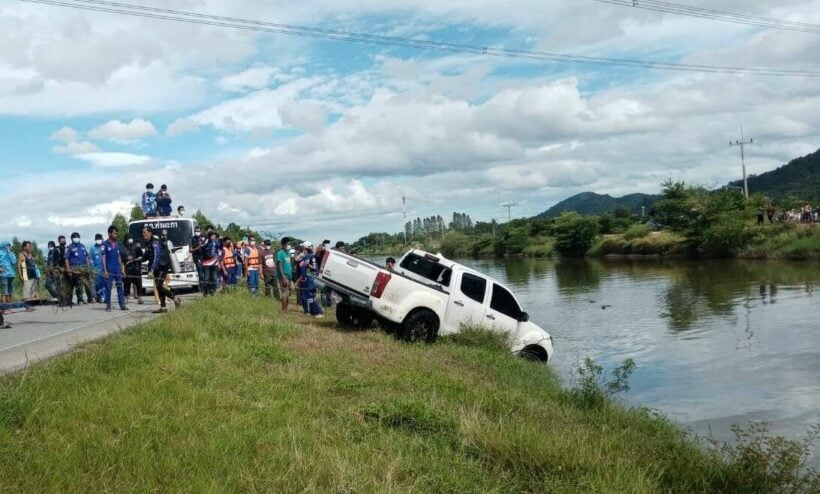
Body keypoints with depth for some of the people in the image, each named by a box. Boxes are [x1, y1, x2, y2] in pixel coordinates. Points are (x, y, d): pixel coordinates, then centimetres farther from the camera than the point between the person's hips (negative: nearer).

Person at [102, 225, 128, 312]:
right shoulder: (105, 244, -4)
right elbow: (103, 258, -6)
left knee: (120, 287, 3)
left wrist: (122, 269, 13)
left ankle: (122, 305, 6)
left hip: (118, 270, 5)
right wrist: (105, 270, -12)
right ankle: (108, 305, 8)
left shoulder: (117, 244, 12)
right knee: (108, 288, 1)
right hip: (109, 270, -5)